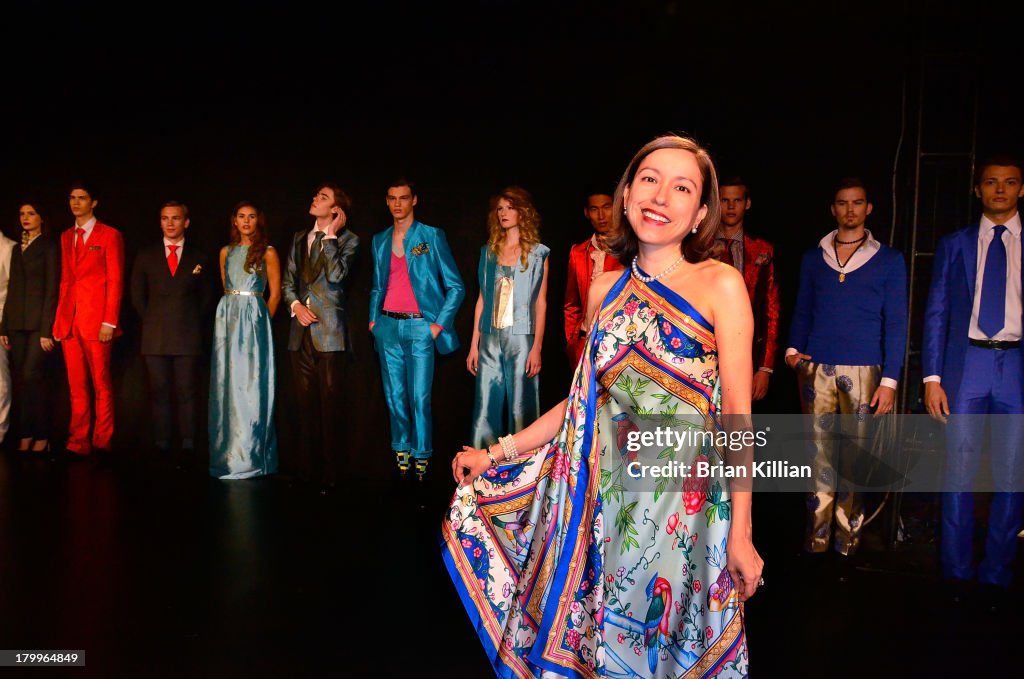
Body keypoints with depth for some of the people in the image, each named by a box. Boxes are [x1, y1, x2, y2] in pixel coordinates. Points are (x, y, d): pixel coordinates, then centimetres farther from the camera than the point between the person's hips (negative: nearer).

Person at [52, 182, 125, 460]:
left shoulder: (110, 235, 1)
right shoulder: (66, 237, 18)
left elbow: (115, 281, -5)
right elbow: (65, 280, 17)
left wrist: (110, 322, -12)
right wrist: (59, 318, 8)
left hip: (96, 319, -5)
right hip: (69, 320, 5)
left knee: (101, 385, -2)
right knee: (77, 386, 6)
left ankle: (102, 443, 5)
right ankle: (78, 443, 11)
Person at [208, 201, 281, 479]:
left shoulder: (267, 252, 1)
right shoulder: (226, 252, 13)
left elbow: (275, 294, 0)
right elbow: (225, 289, 18)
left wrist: (259, 321, -2)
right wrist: (231, 314, 11)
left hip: (253, 319, -4)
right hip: (227, 318, 4)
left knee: (250, 383, -5)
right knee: (226, 383, 4)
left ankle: (248, 456, 2)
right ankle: (228, 452, 13)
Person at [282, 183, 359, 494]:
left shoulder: (347, 240, -1)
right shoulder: (299, 238, 16)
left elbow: (336, 275, -17)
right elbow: (288, 281, 17)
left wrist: (331, 235, -12)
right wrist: (296, 305, -1)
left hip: (329, 332, -5)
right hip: (302, 331, 5)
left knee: (330, 406, -2)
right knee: (306, 405, 10)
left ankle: (329, 476, 6)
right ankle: (306, 470, 19)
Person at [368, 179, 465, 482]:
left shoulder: (432, 236, 0)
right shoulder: (380, 240, 14)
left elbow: (456, 287, -1)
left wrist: (440, 324, -7)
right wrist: (373, 318, 9)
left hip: (419, 327, -4)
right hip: (387, 326, 4)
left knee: (419, 398, -6)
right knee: (394, 396, 7)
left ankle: (421, 457, 6)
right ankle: (401, 452, 19)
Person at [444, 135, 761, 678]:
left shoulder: (720, 285, -7)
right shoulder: (605, 289, 5)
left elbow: (737, 412, -9)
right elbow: (586, 396, 10)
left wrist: (741, 532, -11)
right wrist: (497, 453, 9)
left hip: (687, 499, -4)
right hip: (608, 490, 4)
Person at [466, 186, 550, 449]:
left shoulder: (537, 253, 2)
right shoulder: (489, 251, 12)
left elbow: (541, 303, -1)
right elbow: (482, 299, 12)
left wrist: (537, 348, -8)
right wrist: (474, 344, 8)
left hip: (520, 339, -3)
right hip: (490, 339, 3)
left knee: (521, 408, -1)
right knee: (485, 409, 3)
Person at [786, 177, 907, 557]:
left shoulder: (889, 261, 8)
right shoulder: (813, 259, 14)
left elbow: (895, 323, 3)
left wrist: (889, 380, -4)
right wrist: (793, 350, -1)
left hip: (863, 370, -1)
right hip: (816, 369, 2)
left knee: (856, 455, 0)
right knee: (821, 452, 2)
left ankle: (848, 535, 9)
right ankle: (817, 536, 9)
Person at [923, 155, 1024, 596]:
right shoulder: (954, 245, 10)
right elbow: (936, 314, 7)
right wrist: (931, 378, -2)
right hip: (965, 366, 0)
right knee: (959, 473, 2)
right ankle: (957, 571, 16)